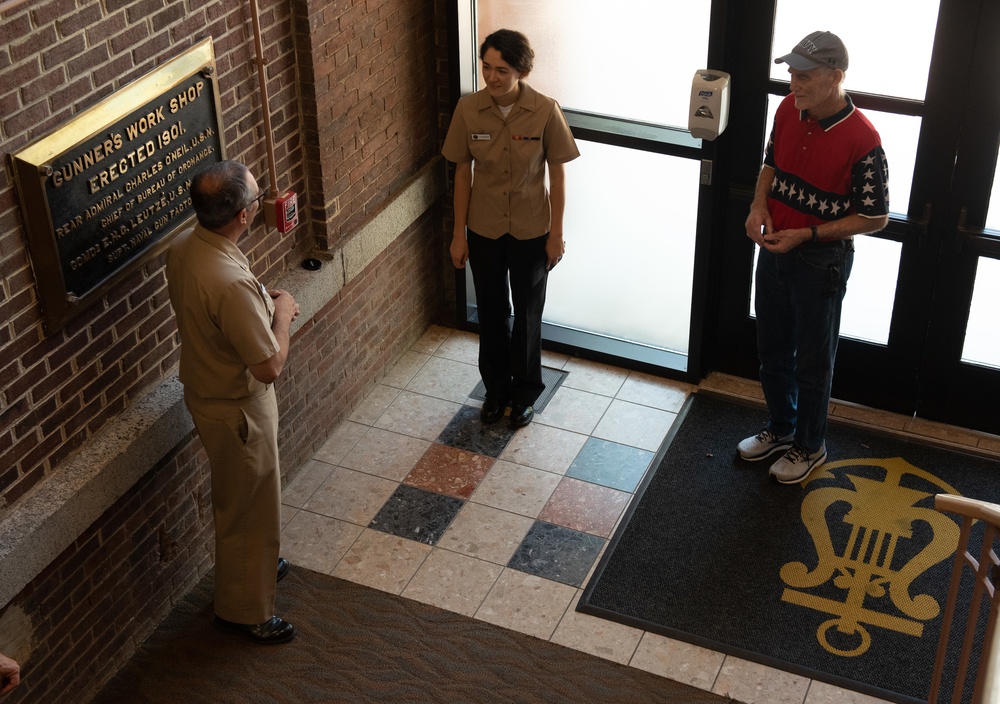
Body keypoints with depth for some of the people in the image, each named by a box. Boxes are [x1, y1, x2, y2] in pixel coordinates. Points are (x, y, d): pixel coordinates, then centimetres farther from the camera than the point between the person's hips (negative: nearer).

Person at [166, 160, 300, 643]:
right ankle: (244, 611, 30)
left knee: (237, 498, 30)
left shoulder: (183, 246, -8)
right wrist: (281, 314, -14)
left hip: (203, 389, 9)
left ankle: (256, 562, 53)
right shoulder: (231, 282, -37)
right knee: (248, 508, 11)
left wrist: (262, 301, 2)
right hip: (236, 408, -9)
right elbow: (269, 367, -29)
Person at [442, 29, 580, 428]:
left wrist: (556, 233, -5)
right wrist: (459, 233, 0)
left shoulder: (545, 111, -18)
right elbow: (463, 173, -3)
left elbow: (557, 174, -8)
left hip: (531, 231, -1)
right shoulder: (468, 110, -13)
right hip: (484, 230, 2)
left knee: (527, 313, 14)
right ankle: (496, 388, 38)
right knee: (491, 313, 16)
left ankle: (525, 392, 35)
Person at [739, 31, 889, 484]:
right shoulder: (788, 110, -5)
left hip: (821, 259, -6)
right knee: (772, 350, 20)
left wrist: (806, 235, -20)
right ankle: (780, 428, 42)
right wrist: (759, 205, -5)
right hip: (774, 248, 6)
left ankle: (809, 447, 31)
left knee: (811, 361, 10)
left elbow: (875, 218, -15)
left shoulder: (862, 140, -24)